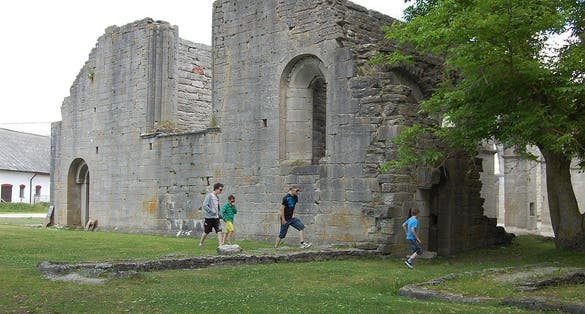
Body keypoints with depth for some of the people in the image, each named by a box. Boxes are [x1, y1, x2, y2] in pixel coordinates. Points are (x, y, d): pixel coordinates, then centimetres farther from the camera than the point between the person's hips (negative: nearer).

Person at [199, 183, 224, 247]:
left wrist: (219, 214, 13)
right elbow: (204, 205, -17)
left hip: (216, 218, 6)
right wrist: (211, 211, -20)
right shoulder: (209, 196, -10)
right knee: (206, 232, 8)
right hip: (209, 217, -6)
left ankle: (221, 244, -11)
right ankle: (201, 243, 27)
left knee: (219, 231, -8)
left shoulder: (217, 197, 12)